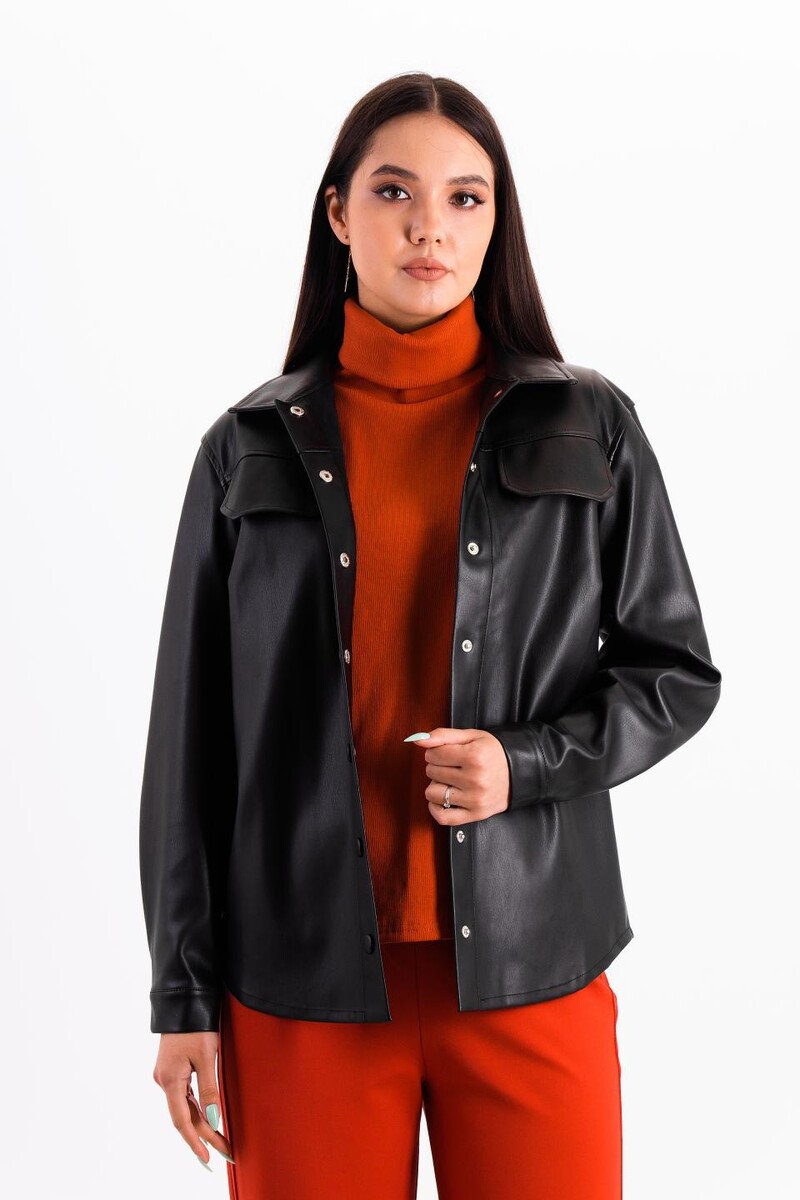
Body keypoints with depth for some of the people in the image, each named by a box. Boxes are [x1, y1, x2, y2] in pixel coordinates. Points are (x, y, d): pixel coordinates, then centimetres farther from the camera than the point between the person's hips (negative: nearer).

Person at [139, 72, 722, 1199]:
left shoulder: (591, 427, 4)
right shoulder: (251, 447, 4)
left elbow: (678, 672, 8)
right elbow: (190, 737, 5)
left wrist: (527, 764, -11)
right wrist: (184, 994, 3)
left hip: (530, 969, 0)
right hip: (303, 977, 0)